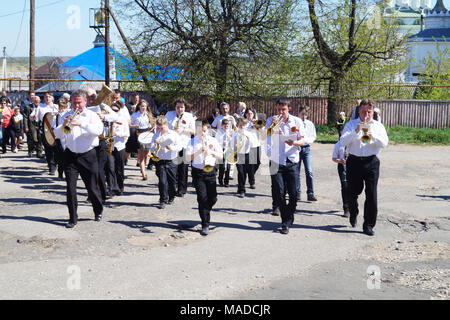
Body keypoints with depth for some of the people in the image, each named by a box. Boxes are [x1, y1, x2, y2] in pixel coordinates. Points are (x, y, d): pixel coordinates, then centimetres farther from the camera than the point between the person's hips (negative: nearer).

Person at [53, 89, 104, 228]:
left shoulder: (92, 115, 0)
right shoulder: (67, 115, 9)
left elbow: (98, 130, -19)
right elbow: (57, 134, 4)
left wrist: (81, 124, -29)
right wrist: (63, 125, -15)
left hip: (88, 156, -2)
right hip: (70, 156, 2)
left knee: (92, 187, 6)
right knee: (70, 188, -2)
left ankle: (98, 211, 30)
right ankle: (73, 218, 6)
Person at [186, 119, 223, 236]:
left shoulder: (213, 140, 6)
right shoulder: (193, 141, 2)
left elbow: (221, 156, 2)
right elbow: (189, 157, -7)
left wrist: (211, 152, -15)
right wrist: (199, 152, -19)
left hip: (210, 171, 2)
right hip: (198, 172, -2)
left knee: (213, 198, 2)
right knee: (202, 198, -7)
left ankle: (205, 212, 35)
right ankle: (205, 225, -2)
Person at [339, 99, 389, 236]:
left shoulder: (378, 126, 10)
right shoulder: (351, 124, 7)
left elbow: (384, 143, -4)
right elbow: (343, 141, -7)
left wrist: (373, 136, -21)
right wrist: (355, 132, -20)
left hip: (371, 162, 0)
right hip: (354, 161, 0)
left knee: (371, 194, -4)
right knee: (353, 192, 9)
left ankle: (368, 225, 4)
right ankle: (353, 214, 37)